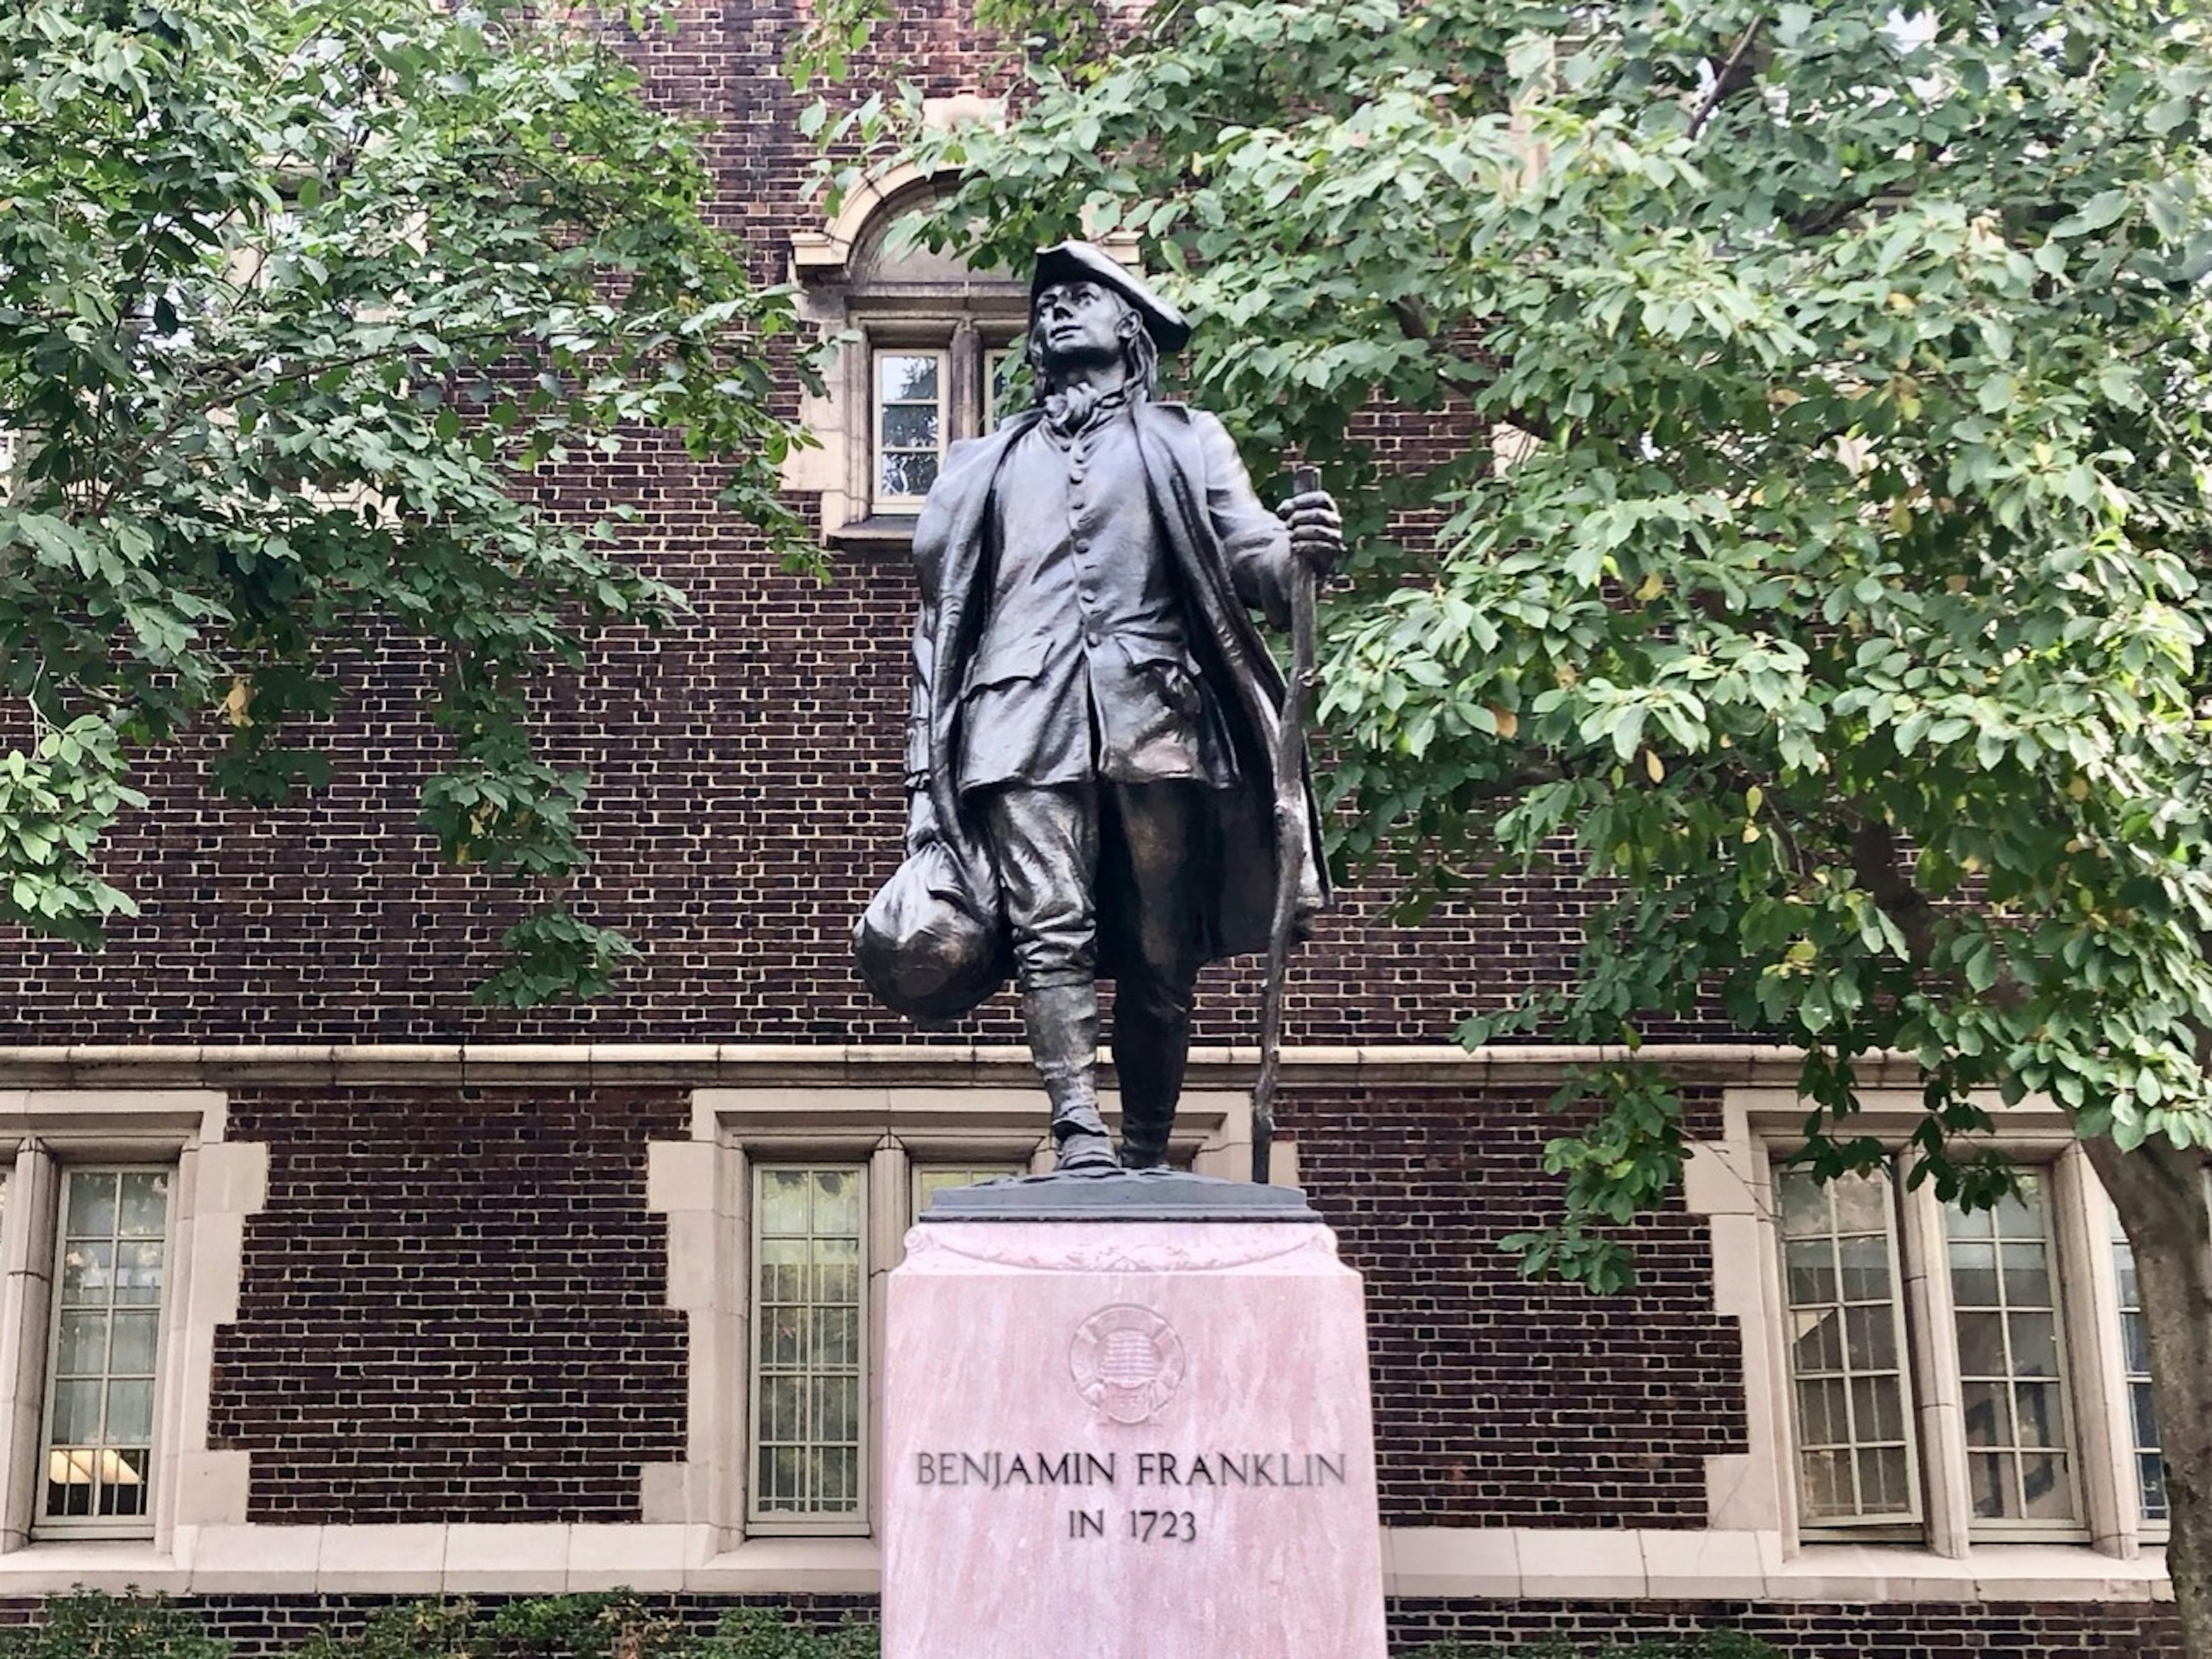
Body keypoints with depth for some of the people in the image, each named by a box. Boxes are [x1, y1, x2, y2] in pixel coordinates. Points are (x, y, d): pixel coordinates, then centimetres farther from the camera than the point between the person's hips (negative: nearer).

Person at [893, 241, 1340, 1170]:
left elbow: (1248, 551, 6)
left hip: (1156, 723, -1)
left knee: (1161, 960, -3)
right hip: (1027, 726, 1)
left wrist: (1297, 553, -21)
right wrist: (926, 786, 12)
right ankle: (1080, 1141, -20)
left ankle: (1148, 1158, 2)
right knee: (1051, 934, -15)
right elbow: (939, 621, 21)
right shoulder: (986, 464, 26)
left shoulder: (1184, 443, 22)